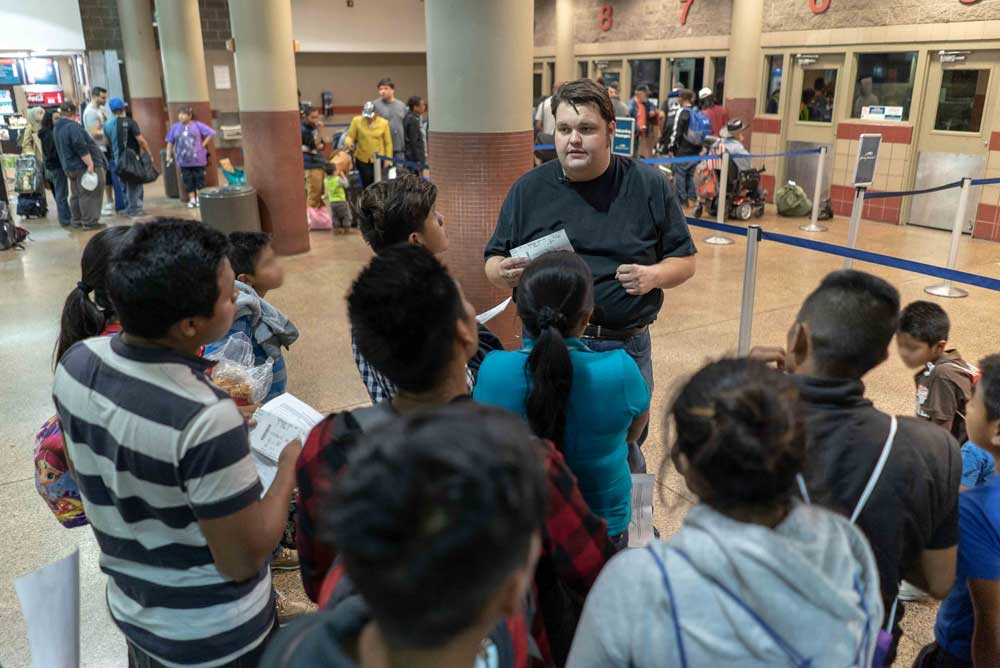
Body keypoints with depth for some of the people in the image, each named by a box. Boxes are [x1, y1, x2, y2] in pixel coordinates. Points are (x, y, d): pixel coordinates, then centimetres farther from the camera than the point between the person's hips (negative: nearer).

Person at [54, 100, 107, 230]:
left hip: (70, 167, 10)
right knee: (90, 195, -5)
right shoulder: (72, 126, -16)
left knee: (76, 195, 17)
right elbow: (81, 147, -23)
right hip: (84, 166, -10)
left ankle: (76, 220, 23)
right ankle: (90, 222, -4)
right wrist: (90, 164, -22)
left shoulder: (57, 128, 14)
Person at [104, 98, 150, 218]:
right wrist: (149, 154, -7)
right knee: (135, 184, 4)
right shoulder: (129, 122, -12)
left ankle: (131, 208, 21)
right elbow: (141, 140, -16)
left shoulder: (107, 125, 4)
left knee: (126, 184, 16)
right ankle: (135, 209, 5)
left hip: (118, 158, 5)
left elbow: (108, 142, 14)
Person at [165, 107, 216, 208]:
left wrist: (203, 145, -8)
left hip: (198, 159, -3)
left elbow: (211, 133, -4)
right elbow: (170, 142, 9)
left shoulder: (197, 125, -2)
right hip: (183, 160, 3)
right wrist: (168, 156, 5)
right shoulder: (175, 127, 5)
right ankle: (192, 200, 14)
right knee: (187, 181, 5)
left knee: (199, 179, 4)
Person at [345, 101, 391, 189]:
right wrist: (348, 142, -25)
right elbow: (350, 136, 0)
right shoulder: (357, 120, -4)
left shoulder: (384, 123, -4)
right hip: (362, 159, 1)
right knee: (366, 183, 5)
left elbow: (388, 143, -1)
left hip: (378, 159, -1)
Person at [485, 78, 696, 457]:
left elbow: (684, 260, 5)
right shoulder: (528, 190, 2)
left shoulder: (649, 186, 0)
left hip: (627, 348, 0)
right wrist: (502, 273, -16)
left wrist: (654, 275, -16)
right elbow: (494, 261, 8)